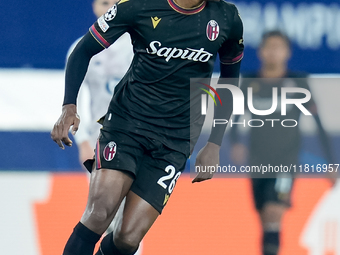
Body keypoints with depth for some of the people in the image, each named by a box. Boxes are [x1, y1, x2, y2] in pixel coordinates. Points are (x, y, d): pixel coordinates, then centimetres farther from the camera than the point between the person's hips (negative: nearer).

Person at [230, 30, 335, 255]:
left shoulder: (298, 83, -4)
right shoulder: (249, 83, 2)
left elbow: (319, 122, -1)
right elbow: (235, 118, 11)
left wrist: (331, 162, -2)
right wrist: (235, 142, -10)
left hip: (286, 163, -3)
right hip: (257, 164, 3)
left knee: (273, 214, -20)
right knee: (265, 221, 9)